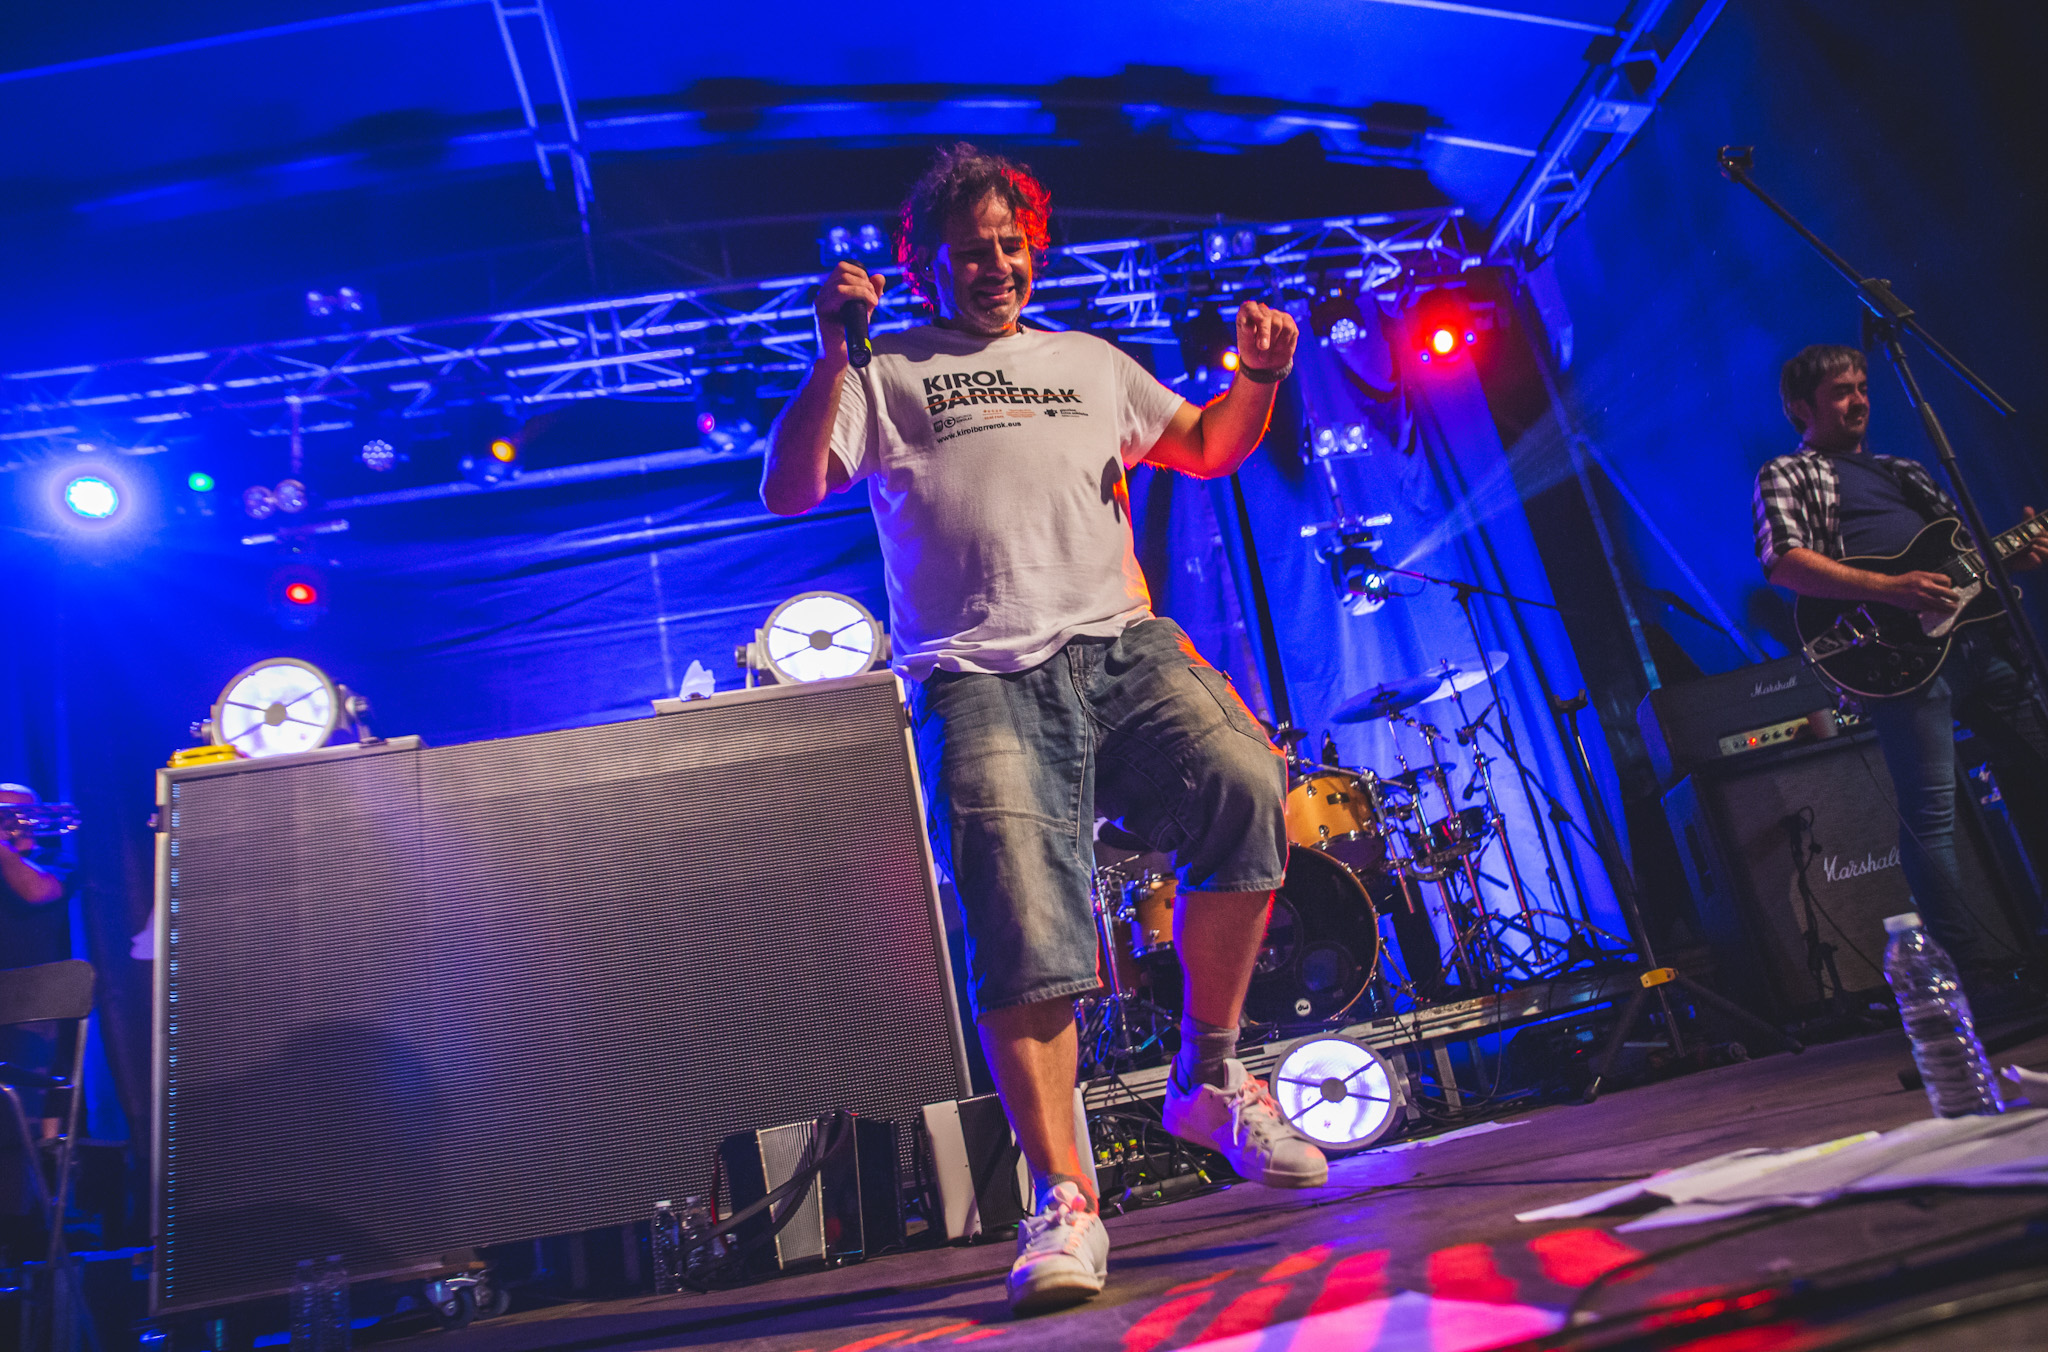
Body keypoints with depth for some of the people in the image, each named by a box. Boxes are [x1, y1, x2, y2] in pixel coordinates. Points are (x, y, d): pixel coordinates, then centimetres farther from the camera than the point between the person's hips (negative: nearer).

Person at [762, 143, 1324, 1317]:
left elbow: (1208, 450, 33)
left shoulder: (1090, 363, 29)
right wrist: (833, 359, -6)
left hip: (1122, 644, 3)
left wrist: (1259, 375, 14)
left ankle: (1210, 1076, -4)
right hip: (980, 678, -2)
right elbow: (788, 492, 6)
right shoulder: (885, 380, 19)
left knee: (1245, 784, -24)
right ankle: (1064, 1201, -9)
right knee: (1024, 932, -18)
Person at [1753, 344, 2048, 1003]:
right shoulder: (1786, 476, 5)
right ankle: (1978, 968, -3)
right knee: (1931, 811, -10)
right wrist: (1890, 589, -22)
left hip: (1976, 633, 8)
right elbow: (1783, 561, -13)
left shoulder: (1903, 470, 29)